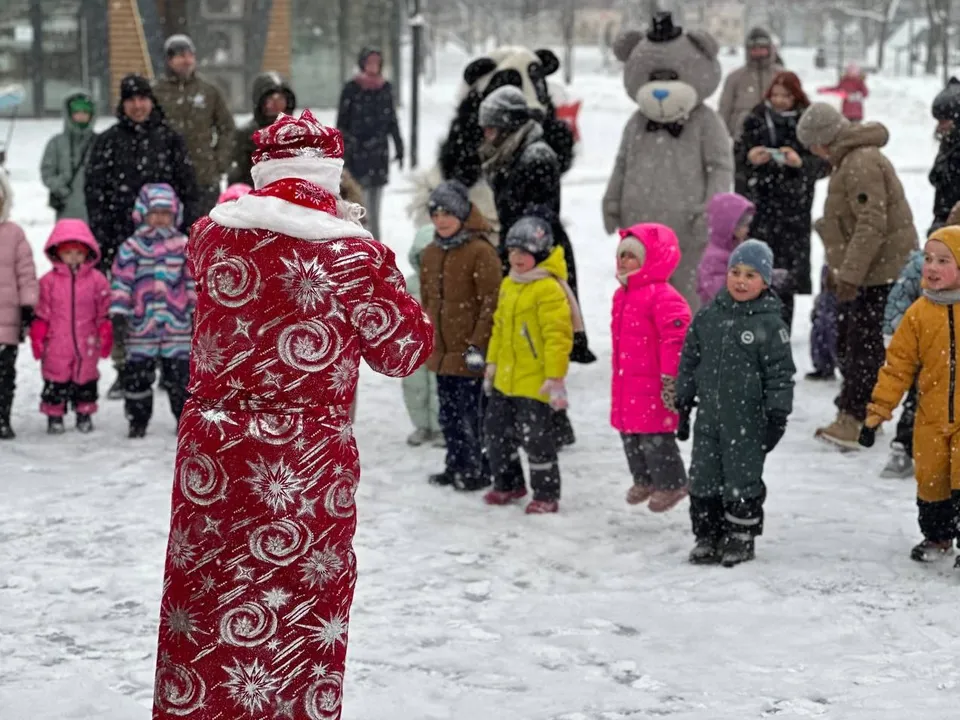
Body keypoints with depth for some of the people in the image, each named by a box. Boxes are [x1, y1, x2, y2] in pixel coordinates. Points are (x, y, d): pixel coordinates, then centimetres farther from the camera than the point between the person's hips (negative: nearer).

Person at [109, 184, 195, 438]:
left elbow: (194, 279, 9)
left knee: (180, 371, 3)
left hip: (177, 324, 0)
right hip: (141, 326, 0)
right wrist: (118, 313, -6)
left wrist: (197, 311, 6)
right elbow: (120, 279, 0)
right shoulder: (131, 247, 1)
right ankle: (138, 420, 15)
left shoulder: (184, 246, 5)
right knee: (137, 373, 4)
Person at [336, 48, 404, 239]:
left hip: (379, 151, 4)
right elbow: (342, 122, -2)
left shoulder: (386, 88, 10)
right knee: (361, 197, -10)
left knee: (375, 201, 8)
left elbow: (392, 120, 17)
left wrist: (399, 148, 16)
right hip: (357, 150, -4)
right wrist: (342, 151, -6)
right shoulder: (352, 88, -3)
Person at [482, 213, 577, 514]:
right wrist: (492, 364, 21)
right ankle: (508, 484, 34)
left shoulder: (549, 289, -18)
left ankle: (546, 495, 11)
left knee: (536, 438, -2)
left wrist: (555, 377, -22)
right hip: (505, 379, 9)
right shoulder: (508, 285, 11)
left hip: (535, 382, -9)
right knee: (495, 430, 17)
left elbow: (557, 336, -20)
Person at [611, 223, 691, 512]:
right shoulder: (622, 295, 13)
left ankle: (670, 484, 14)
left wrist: (670, 379, -21)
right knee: (629, 432, 17)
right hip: (626, 385, 9)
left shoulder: (663, 297, -17)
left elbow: (675, 339, -20)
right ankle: (644, 480, 33)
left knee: (655, 436, -2)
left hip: (652, 386, -9)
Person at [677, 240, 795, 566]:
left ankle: (741, 538, 17)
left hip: (747, 420, -5)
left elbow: (781, 373, -7)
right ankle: (707, 536, 21)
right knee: (703, 478, 9)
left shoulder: (769, 325, -8)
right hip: (709, 416, 5)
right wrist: (683, 404, 11)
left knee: (742, 480, 3)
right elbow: (689, 362, 12)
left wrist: (777, 416, -9)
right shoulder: (707, 317, 5)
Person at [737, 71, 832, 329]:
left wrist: (801, 162, -20)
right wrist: (749, 158, -11)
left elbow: (824, 163, -1)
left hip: (795, 204, -1)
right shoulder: (756, 119, 6)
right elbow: (738, 156, 11)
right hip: (761, 199, 1)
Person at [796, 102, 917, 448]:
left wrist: (850, 275, -25)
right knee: (848, 341, 14)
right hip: (864, 271, 11)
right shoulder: (851, 160, 16)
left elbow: (872, 225, -25)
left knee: (862, 344, -8)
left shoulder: (861, 163, -19)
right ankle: (855, 414, 21)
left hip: (879, 272, -11)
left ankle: (854, 419, -6)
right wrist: (839, 270, 28)